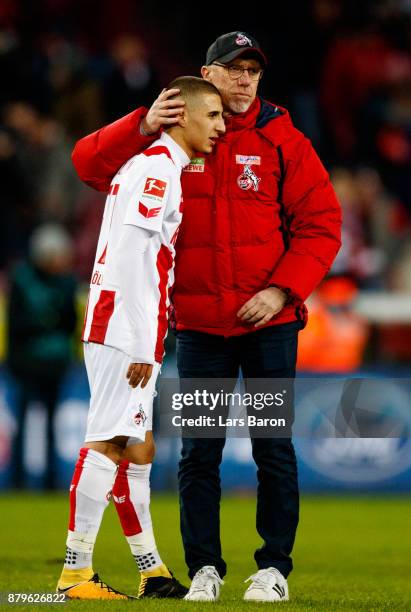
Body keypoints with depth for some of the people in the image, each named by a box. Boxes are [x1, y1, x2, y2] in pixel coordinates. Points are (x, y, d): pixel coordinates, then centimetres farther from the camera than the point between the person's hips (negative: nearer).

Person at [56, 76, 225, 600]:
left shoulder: (157, 167, 20)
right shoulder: (158, 168, -11)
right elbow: (132, 256, -19)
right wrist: (142, 345, -21)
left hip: (119, 333, 10)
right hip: (124, 332, -10)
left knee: (136, 448, 13)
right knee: (108, 444, -10)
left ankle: (151, 572, 19)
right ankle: (75, 573, -10)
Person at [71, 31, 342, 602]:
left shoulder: (282, 141, 1)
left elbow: (321, 223, -2)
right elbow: (91, 164, 0)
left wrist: (282, 288, -13)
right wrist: (143, 126, -16)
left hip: (270, 321, -1)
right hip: (199, 324, 1)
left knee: (273, 448, 2)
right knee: (199, 451, 4)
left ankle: (274, 567, 10)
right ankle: (204, 567, 11)